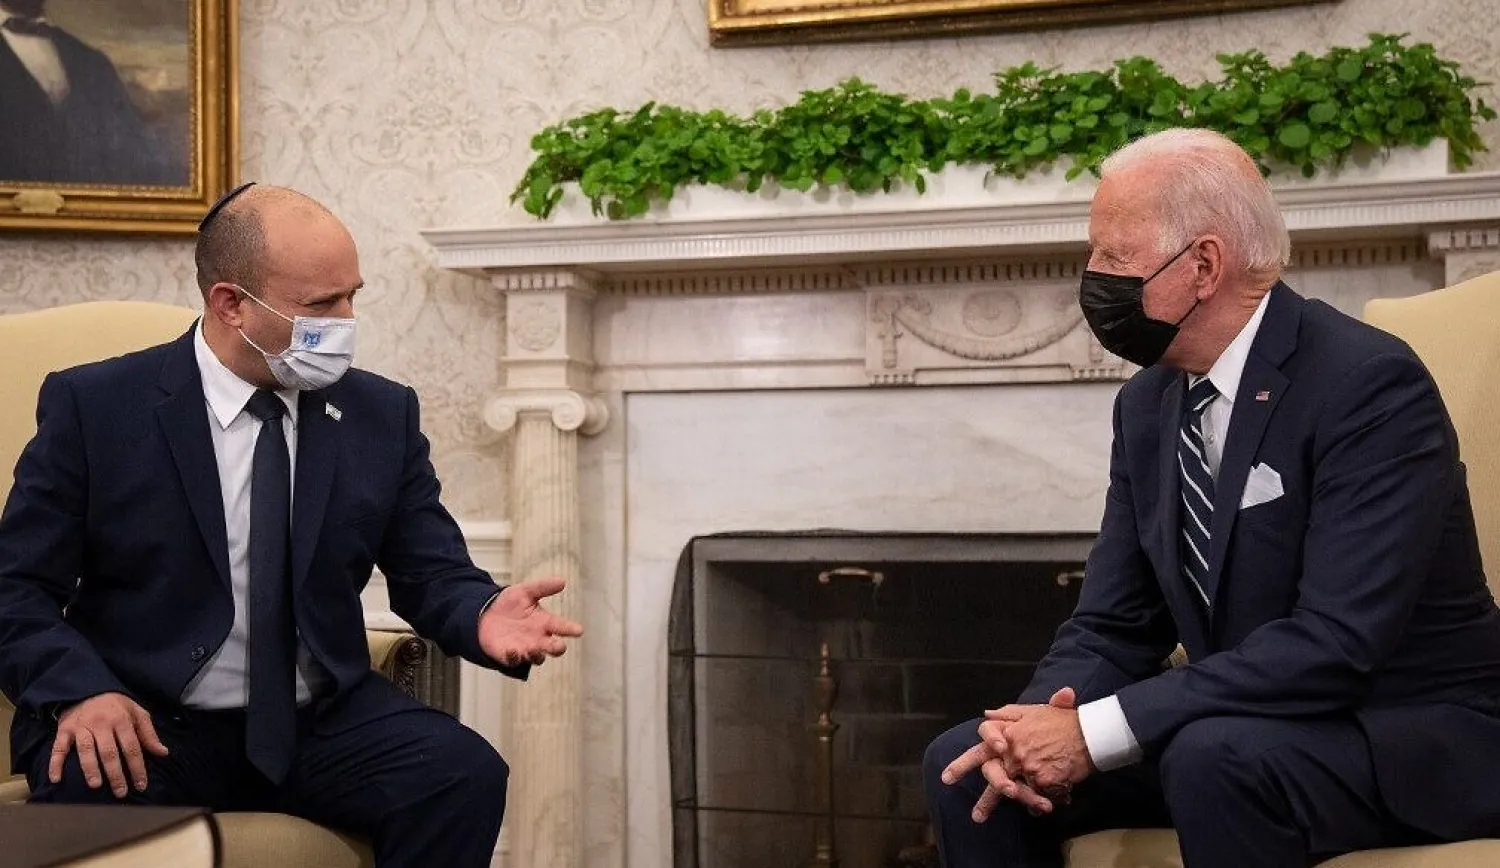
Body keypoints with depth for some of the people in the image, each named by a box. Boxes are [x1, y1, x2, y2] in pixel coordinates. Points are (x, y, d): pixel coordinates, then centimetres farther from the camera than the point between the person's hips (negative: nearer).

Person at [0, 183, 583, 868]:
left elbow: (432, 574, 6)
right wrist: (80, 689, -21)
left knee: (466, 773, -24)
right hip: (148, 729, -2)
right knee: (84, 786, -36)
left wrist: (480, 617, -18)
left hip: (324, 727, 3)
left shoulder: (383, 414, 5)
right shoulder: (94, 406, -3)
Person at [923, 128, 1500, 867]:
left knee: (1213, 756, -36)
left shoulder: (1369, 383, -19)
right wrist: (1043, 720, -19)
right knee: (963, 765, -7)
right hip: (1241, 727, 7)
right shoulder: (1147, 403, 3)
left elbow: (1333, 643, -29)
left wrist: (1096, 733, -30)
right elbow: (1113, 626, 3)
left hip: (1415, 735, -6)